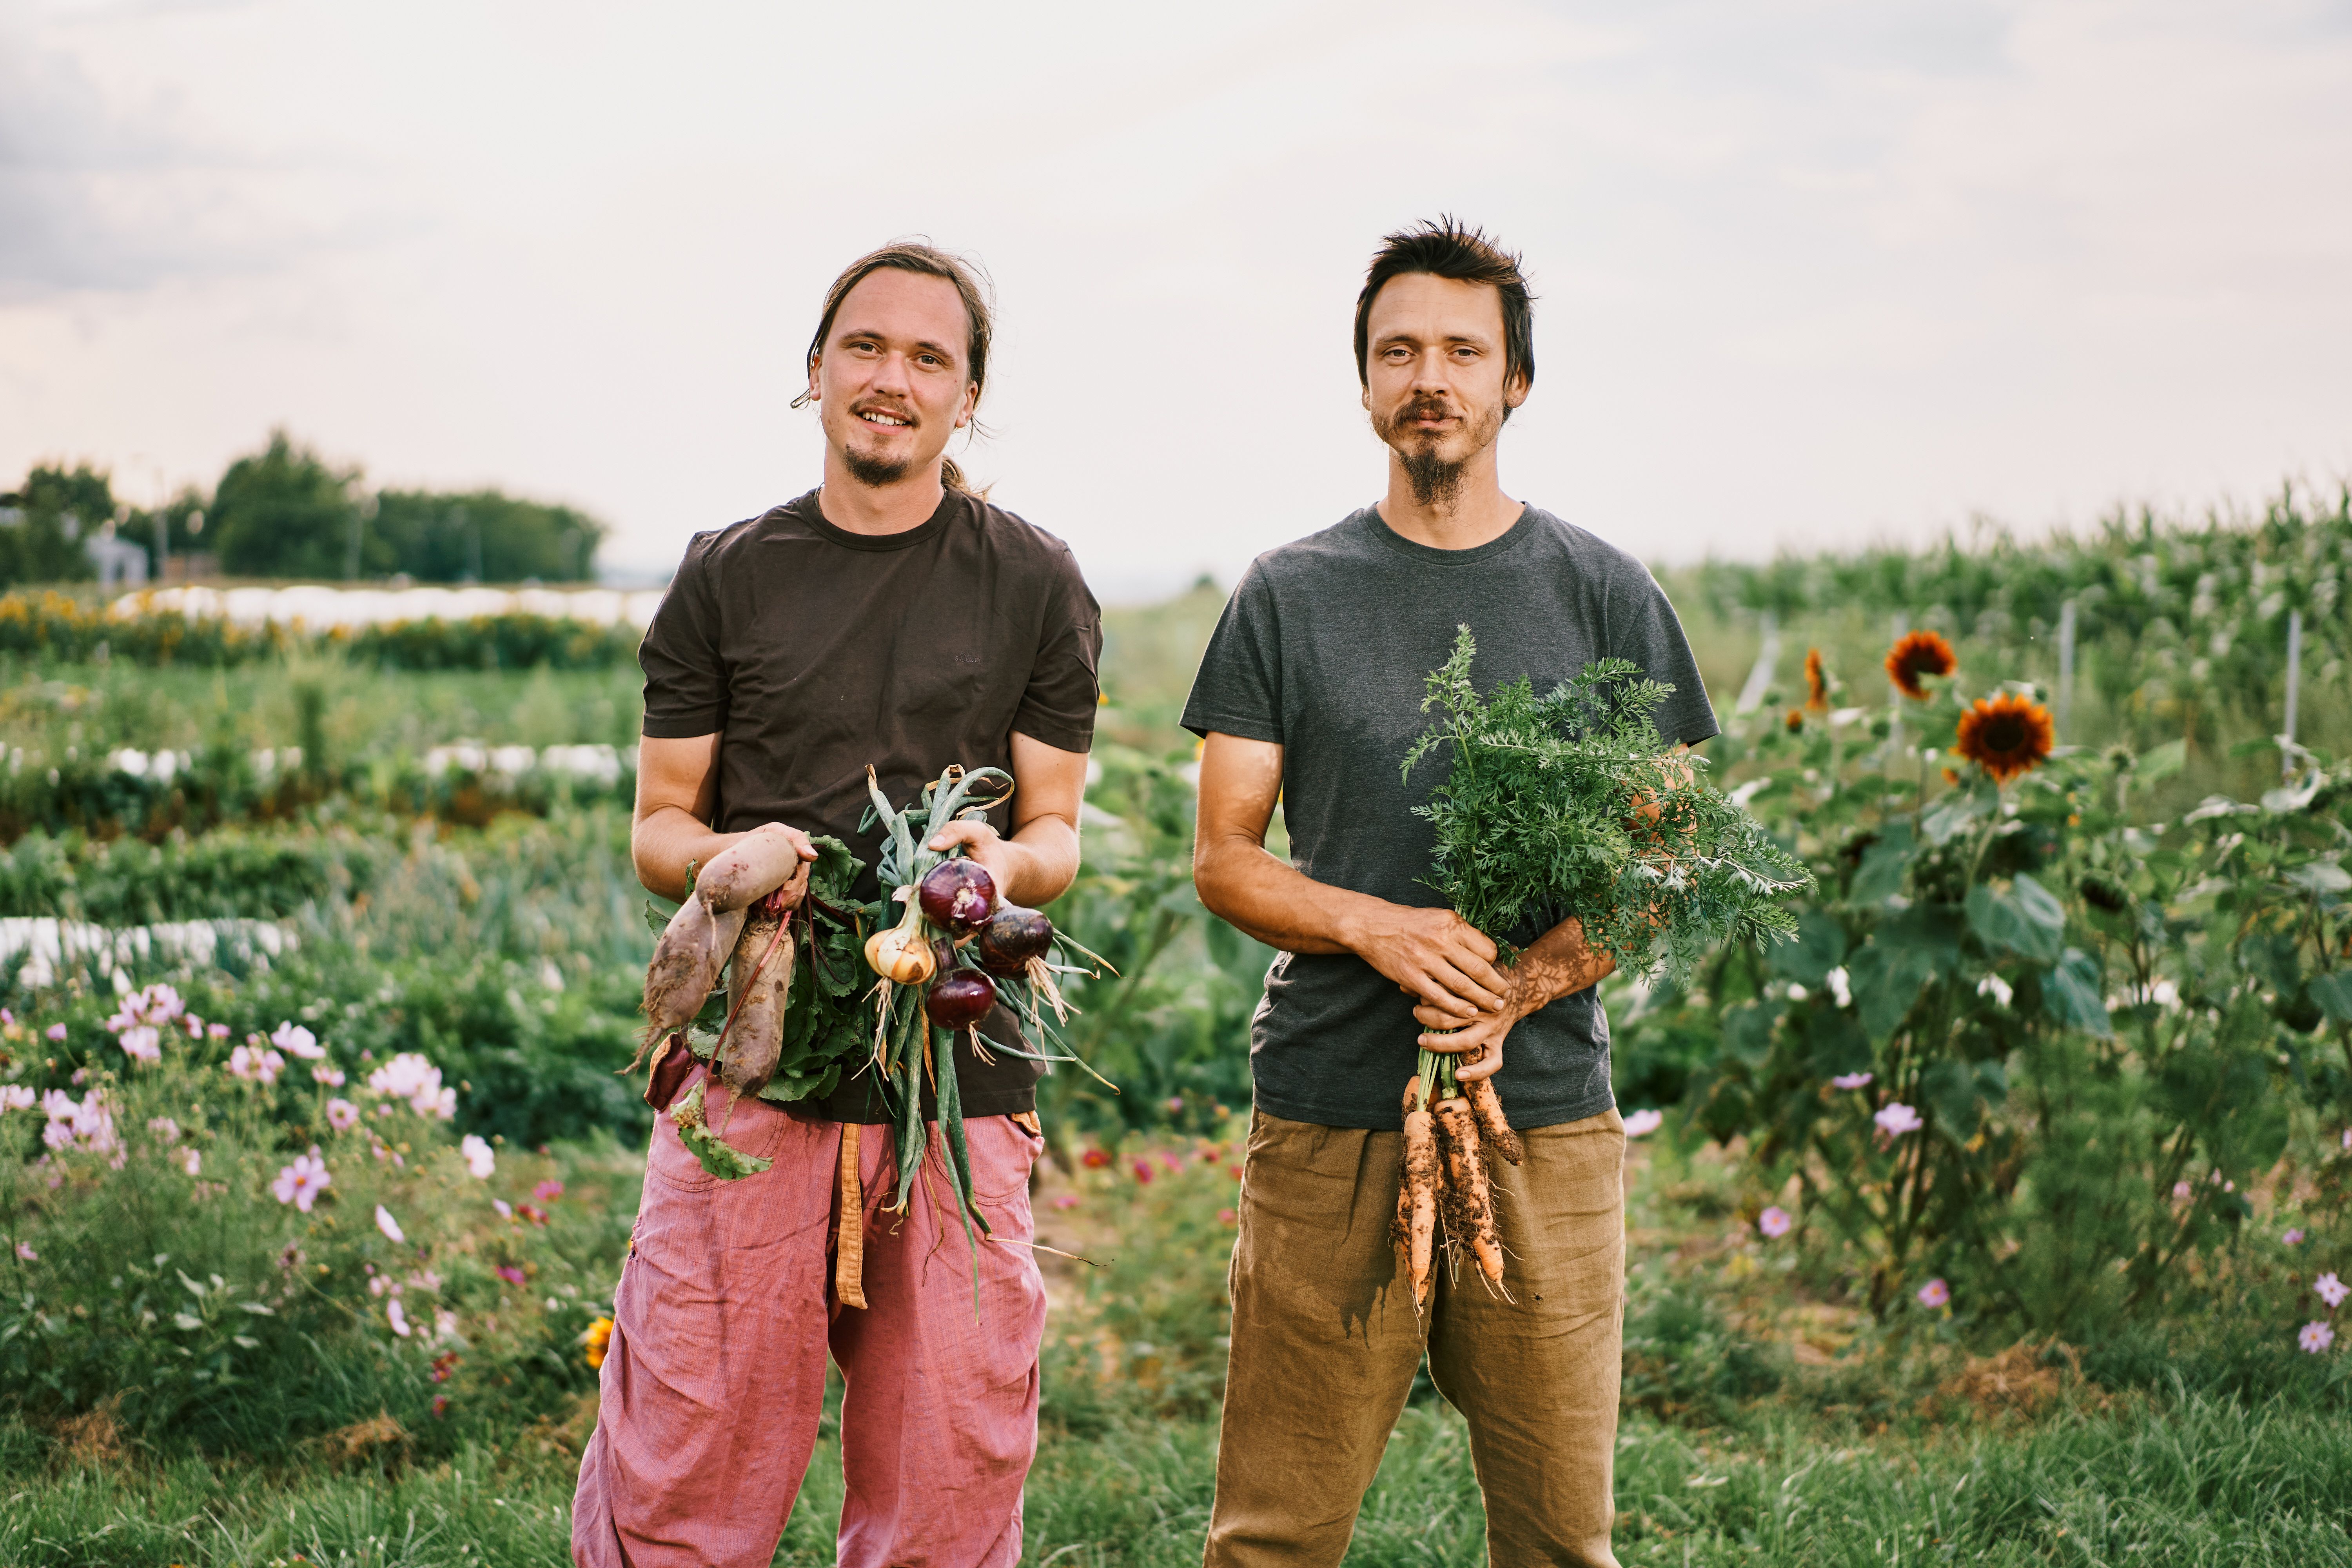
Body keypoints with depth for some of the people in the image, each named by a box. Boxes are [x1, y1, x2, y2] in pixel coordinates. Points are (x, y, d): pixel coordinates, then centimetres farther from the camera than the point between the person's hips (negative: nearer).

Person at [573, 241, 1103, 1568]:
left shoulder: (1038, 587, 9)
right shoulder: (727, 579, 10)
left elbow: (1058, 833, 11)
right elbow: (658, 829, 12)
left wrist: (1008, 862, -13)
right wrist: (731, 857, -11)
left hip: (962, 1074, 0)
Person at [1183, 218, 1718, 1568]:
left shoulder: (1605, 596, 8)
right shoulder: (1291, 597, 8)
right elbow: (1224, 859, 6)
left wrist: (1523, 987, -12)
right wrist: (1376, 926, -13)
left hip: (1546, 1114, 0)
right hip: (1330, 1116, 0)